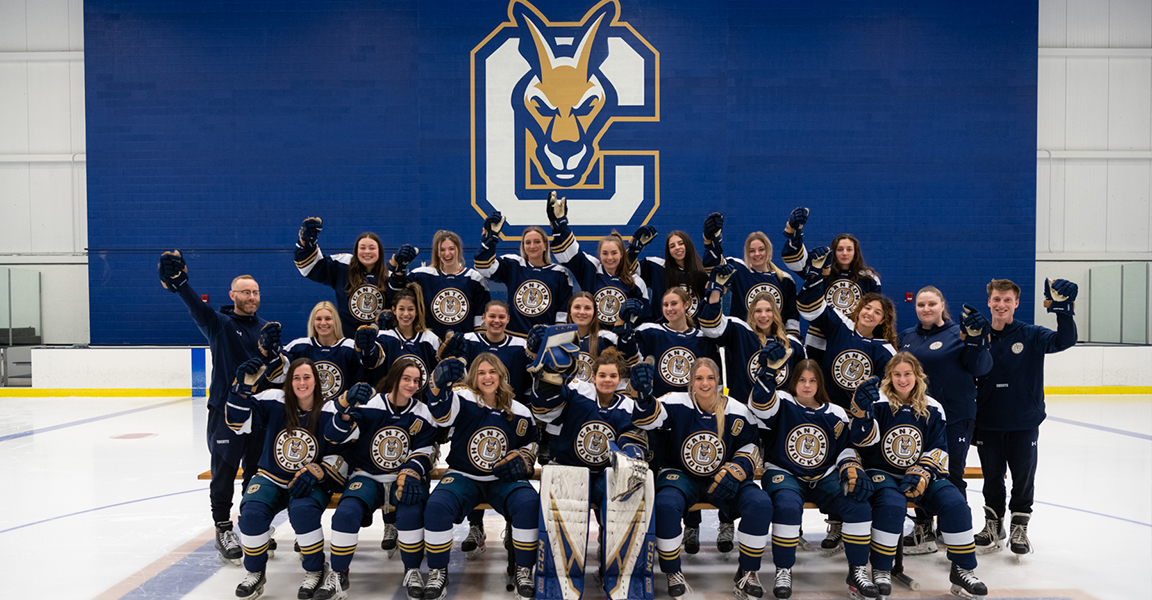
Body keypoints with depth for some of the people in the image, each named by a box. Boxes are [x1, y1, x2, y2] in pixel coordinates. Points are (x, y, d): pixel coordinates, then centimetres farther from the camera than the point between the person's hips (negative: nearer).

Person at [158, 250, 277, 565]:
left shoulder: (265, 329, 11)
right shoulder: (219, 324, 0)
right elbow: (196, 307, -20)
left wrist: (271, 349, -17)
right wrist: (178, 281, -38)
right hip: (224, 409, -4)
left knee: (257, 471, 10)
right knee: (225, 471, -1)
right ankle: (223, 529, 11)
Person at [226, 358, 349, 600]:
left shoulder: (329, 413, -8)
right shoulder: (274, 401, -5)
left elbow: (339, 458, -5)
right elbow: (238, 422, -11)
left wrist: (315, 472, -22)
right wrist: (243, 387, -25)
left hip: (311, 485, -2)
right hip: (272, 479, 2)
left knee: (303, 511, -33)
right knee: (252, 512, -26)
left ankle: (315, 571, -7)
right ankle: (255, 573, 2)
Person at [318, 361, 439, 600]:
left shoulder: (422, 413, -1)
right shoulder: (370, 405, -10)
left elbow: (424, 451, 0)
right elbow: (334, 435, -17)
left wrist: (411, 474, -20)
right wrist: (347, 406, -36)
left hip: (403, 478, 1)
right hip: (367, 477, 0)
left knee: (411, 513, -30)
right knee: (346, 513, -27)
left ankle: (413, 571, -4)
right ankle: (339, 575, -3)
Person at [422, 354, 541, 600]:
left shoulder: (520, 413, 2)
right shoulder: (464, 400, -11)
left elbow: (531, 443, 20)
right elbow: (442, 412, -36)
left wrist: (522, 461, -2)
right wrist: (440, 384, -57)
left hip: (503, 481, 2)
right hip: (463, 477, -2)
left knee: (529, 503, -27)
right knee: (437, 506, -29)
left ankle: (523, 572, -6)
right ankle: (437, 573, -5)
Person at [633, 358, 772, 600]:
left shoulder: (738, 412, -5)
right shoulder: (678, 404, -11)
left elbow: (750, 446, 5)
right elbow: (646, 419, -21)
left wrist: (734, 471, -11)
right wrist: (644, 395, -41)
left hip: (721, 479, 2)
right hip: (681, 475, -2)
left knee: (760, 503, -23)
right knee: (666, 504, -34)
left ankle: (747, 572, -1)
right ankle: (673, 573, -9)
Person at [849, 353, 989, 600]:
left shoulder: (932, 409, 6)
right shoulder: (879, 403, -6)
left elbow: (939, 449, 6)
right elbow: (864, 438, -20)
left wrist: (922, 473, -11)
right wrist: (862, 408, -38)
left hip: (919, 475, 4)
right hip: (882, 474, -4)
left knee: (954, 502, -19)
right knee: (892, 504, -33)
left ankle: (963, 571, -2)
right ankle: (881, 571, -15)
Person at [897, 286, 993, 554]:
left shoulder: (958, 333, -4)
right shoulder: (906, 337, 12)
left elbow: (980, 367, -14)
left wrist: (976, 339, -26)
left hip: (954, 418, -5)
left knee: (951, 477, 2)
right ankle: (923, 531, 27)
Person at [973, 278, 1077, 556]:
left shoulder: (1031, 336, -4)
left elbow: (1065, 340, -19)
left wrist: (1063, 309, -33)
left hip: (1024, 422, -1)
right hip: (988, 423, 2)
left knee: (1023, 476, 7)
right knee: (992, 476, 12)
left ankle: (1020, 527, 22)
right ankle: (993, 523, 28)